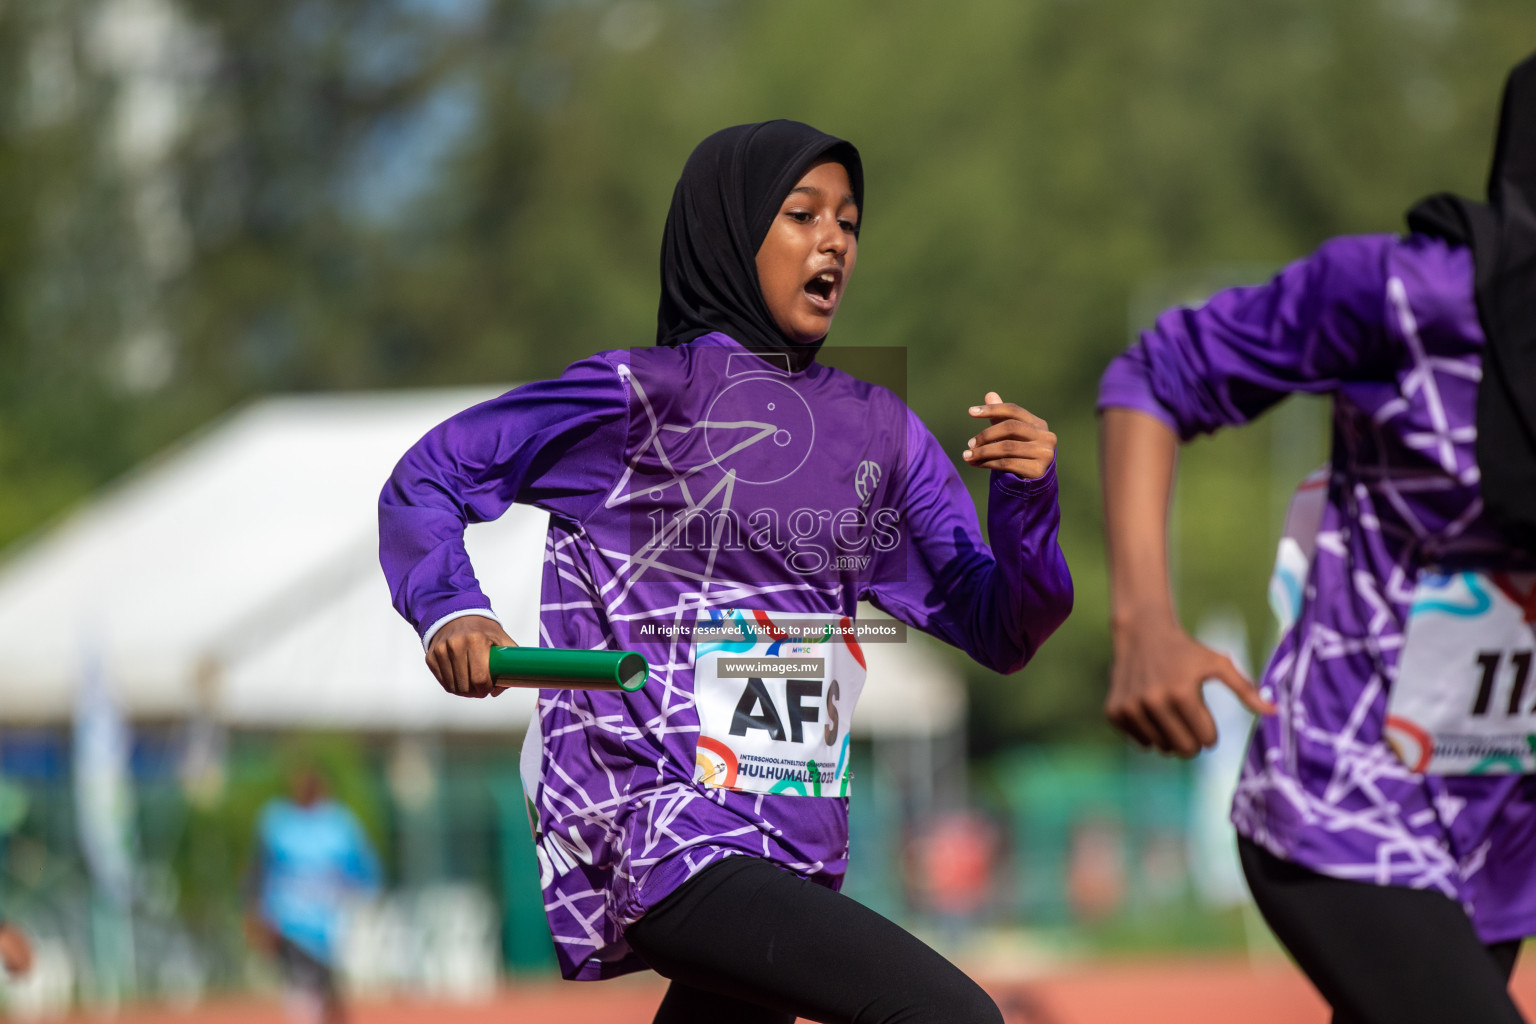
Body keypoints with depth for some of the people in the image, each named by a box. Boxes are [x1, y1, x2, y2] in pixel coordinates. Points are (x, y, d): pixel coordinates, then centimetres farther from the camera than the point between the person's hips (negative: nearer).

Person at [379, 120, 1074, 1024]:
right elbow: (427, 477, 4)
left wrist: (1028, 500, -6)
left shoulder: (879, 432, 14)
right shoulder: (636, 396, -2)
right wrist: (452, 609, -15)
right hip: (654, 838, -7)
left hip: (794, 859, 7)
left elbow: (999, 630, 13)